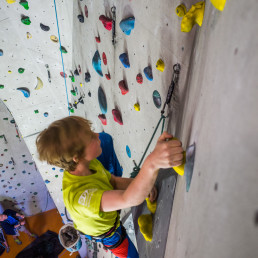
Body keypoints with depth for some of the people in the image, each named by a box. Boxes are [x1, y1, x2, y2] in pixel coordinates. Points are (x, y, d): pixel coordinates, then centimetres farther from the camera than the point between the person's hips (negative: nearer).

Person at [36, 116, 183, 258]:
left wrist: (144, 185, -29)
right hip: (106, 232, -7)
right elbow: (129, 199, -63)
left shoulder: (89, 163, -22)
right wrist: (152, 163, -81)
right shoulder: (78, 195, -50)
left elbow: (115, 181, -9)